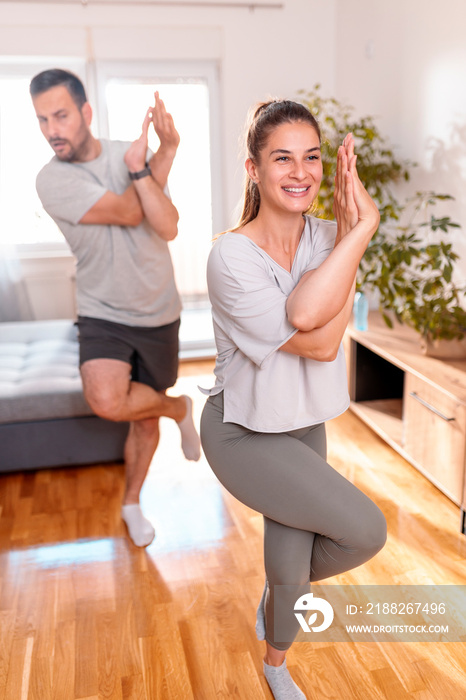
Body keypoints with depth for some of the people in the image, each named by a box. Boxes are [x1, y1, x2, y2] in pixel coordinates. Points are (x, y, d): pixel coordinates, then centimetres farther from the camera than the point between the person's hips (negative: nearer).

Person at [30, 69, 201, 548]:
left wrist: (140, 167, -25)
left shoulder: (131, 154, -3)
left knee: (146, 420, 13)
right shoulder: (53, 180, -11)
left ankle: (131, 503, 38)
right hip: (103, 315, -2)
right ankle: (178, 408, 3)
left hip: (158, 314, 3)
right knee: (106, 400, -30)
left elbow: (167, 227, -17)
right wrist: (162, 159, -8)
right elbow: (129, 213, -18)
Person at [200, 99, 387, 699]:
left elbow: (306, 314, -26)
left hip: (303, 426, 6)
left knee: (290, 565, 13)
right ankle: (281, 593, 20)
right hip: (243, 432, -5)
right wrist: (360, 231, -27)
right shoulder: (232, 256, -22)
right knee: (365, 530, -15)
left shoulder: (326, 237, -6)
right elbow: (320, 343, -28)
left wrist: (349, 230, -28)